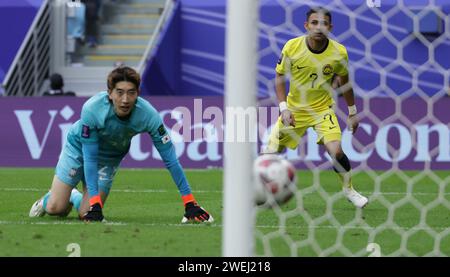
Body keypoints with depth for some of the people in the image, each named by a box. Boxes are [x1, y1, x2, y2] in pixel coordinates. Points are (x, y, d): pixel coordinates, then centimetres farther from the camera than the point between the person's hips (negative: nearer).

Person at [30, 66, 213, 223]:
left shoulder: (148, 115, -34)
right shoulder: (92, 109, -38)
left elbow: (170, 159, -27)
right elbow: (90, 157, -32)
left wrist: (190, 203, -28)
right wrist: (95, 202, -38)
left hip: (110, 157, 2)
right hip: (78, 147, -2)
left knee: (86, 213, -7)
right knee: (55, 209, -7)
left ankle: (74, 198, 29)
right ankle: (48, 200, 31)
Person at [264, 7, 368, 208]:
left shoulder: (339, 52, -14)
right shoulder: (292, 47, -16)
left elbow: (345, 81, 4)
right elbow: (279, 76, -3)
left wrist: (352, 112, 9)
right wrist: (284, 108, -12)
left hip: (323, 109, -1)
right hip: (294, 109, 1)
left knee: (336, 152, -20)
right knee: (270, 153, -5)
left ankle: (349, 190, 6)